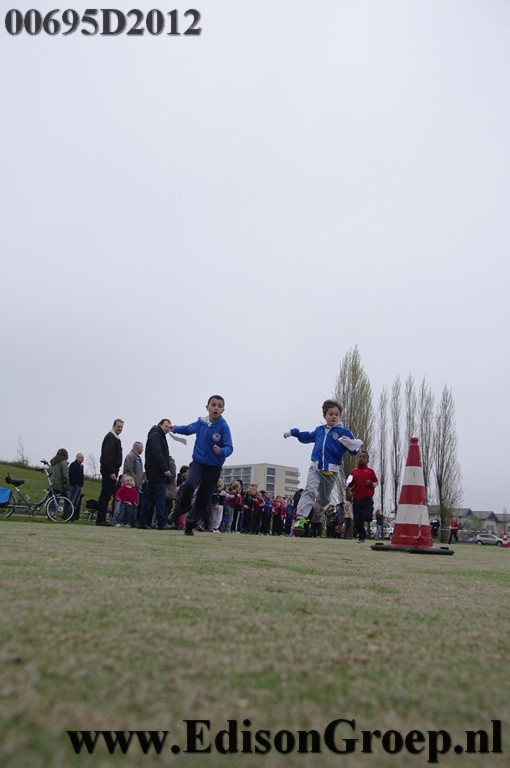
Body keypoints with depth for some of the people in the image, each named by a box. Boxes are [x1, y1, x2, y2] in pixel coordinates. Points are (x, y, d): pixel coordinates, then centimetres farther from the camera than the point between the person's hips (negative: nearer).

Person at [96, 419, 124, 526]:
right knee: (105, 495, -7)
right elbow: (107, 456, -20)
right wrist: (111, 472, -23)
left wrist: (114, 471, 16)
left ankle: (101, 519, 14)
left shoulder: (116, 438, 20)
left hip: (112, 471, 10)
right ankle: (100, 519, -3)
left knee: (107, 495, 10)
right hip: (109, 470, -10)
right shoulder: (110, 438, -12)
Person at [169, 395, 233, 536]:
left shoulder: (224, 427, -16)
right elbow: (188, 429, 20)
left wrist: (221, 451, -40)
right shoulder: (200, 423, -2)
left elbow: (229, 447, -20)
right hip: (198, 462, 2)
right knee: (189, 485, -26)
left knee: (203, 499, 5)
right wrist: (175, 428, 8)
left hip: (214, 467, -1)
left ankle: (190, 524, 23)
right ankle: (180, 511, 0)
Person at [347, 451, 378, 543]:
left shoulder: (370, 470, 3)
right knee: (357, 521, 1)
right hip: (356, 500, 3)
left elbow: (376, 483, 9)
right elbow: (350, 486, 20)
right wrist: (350, 485, -2)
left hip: (368, 500, -3)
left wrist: (371, 483, -11)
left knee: (367, 517, -17)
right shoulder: (354, 471, 11)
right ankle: (362, 537, 21)